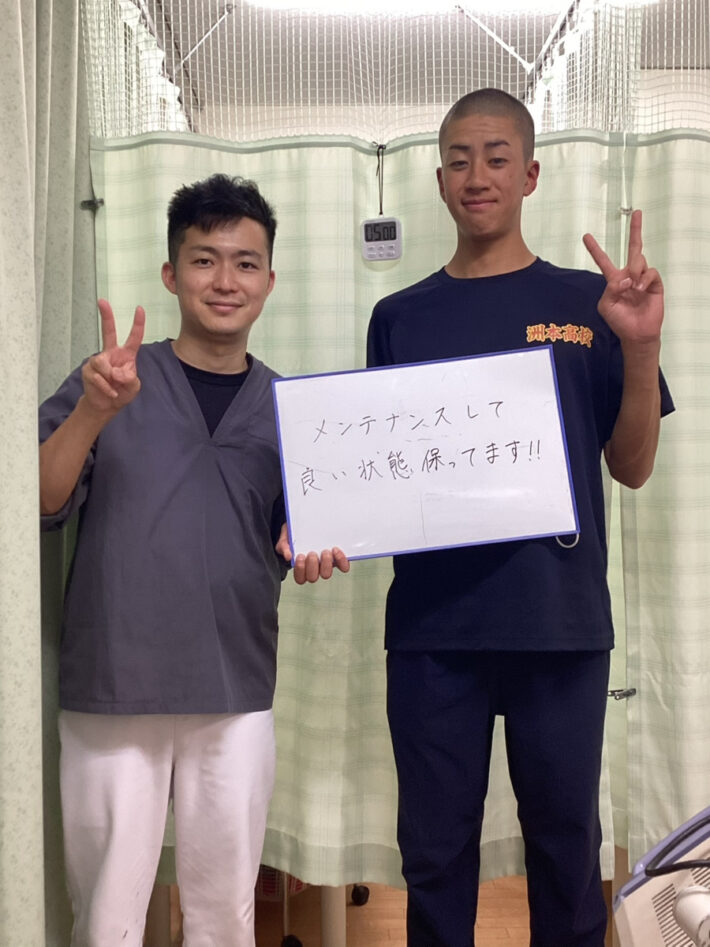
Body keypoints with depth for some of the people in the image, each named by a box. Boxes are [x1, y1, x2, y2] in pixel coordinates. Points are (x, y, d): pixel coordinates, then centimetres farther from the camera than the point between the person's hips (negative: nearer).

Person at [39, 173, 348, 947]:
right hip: (112, 689, -2)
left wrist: (308, 551, -9)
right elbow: (39, 505, -9)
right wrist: (93, 411, -25)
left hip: (236, 694, 2)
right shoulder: (114, 378, 0)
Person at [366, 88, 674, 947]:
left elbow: (631, 467, 2)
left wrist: (640, 347, -12)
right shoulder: (400, 318, 8)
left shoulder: (585, 303, 4)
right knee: (434, 847, 11)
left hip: (562, 624, -1)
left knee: (566, 840, 11)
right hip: (432, 626, 1)